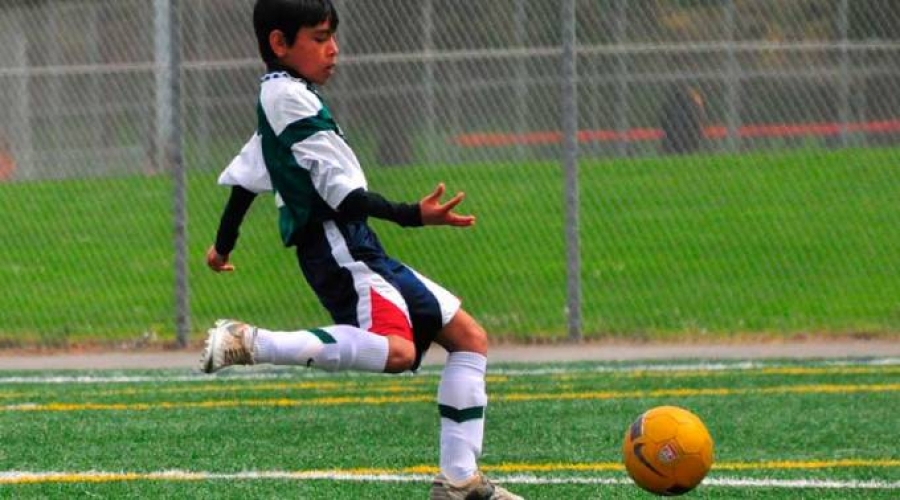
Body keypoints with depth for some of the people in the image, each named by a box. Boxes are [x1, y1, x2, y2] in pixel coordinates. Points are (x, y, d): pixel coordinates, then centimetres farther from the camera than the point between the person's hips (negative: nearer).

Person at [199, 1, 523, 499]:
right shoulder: (292, 97, -12)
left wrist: (223, 245, 40)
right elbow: (343, 195, -19)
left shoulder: (276, 97, 19)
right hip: (339, 247, -11)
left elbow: (244, 177, 28)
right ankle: (248, 343, -24)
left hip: (361, 251, 11)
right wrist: (414, 215, -24)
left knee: (469, 337, 11)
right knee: (396, 348, -34)